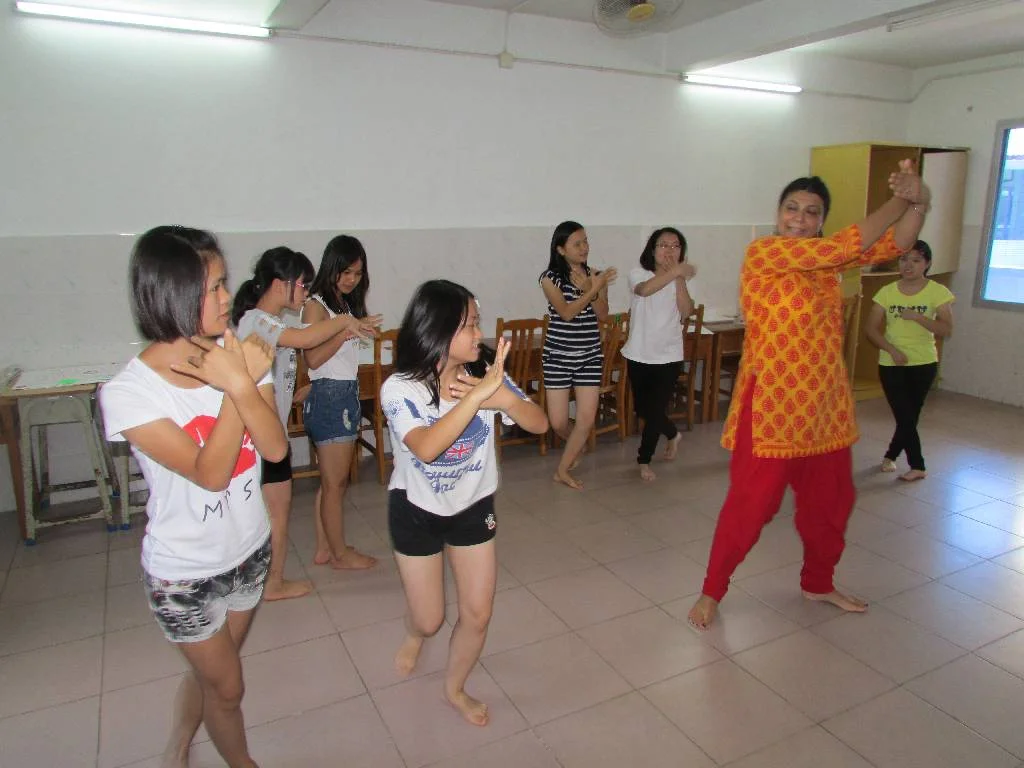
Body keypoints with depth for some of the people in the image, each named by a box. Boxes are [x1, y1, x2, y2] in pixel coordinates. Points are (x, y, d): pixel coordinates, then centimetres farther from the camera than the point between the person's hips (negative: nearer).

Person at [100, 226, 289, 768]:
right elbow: (210, 473, -26)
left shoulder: (236, 355, -12)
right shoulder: (129, 392, -23)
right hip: (185, 570, -4)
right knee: (226, 686, 16)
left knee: (209, 669, 26)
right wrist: (236, 388, -31)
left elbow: (275, 448, -17)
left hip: (248, 549, 4)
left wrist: (244, 384, -31)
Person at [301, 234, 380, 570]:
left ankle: (324, 549, 23)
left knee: (333, 480, 13)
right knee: (335, 482, 2)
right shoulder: (316, 305, -10)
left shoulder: (347, 304, 15)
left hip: (348, 394, 8)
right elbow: (313, 358, -17)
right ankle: (340, 553, 15)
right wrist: (347, 331, -19)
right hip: (328, 396, -8)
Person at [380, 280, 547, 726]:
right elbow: (426, 448, -40)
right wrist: (476, 396, -46)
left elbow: (540, 424, -17)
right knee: (429, 619, 10)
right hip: (416, 511, -2)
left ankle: (454, 688, 36)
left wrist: (504, 396, -36)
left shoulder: (486, 377, -15)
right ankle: (414, 636, 50)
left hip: (473, 507, 3)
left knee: (478, 614, 6)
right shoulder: (399, 388, -24)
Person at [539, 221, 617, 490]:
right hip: (558, 356, -3)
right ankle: (575, 446, 36)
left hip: (590, 355, 3)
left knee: (587, 419, -4)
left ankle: (563, 470, 16)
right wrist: (593, 289, -24)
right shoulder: (550, 278, -7)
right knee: (558, 422, -1)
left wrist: (591, 288, -19)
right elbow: (566, 312, -18)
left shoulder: (596, 276, 4)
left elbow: (603, 314, -5)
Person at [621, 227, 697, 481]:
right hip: (638, 354, 0)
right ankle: (672, 434, 42)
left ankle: (644, 460, 20)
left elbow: (686, 312, -15)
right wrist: (674, 272, -45)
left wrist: (679, 279, -19)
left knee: (655, 410, -1)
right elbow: (644, 290, -33)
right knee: (642, 408, 13)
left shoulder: (680, 280, 3)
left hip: (668, 356, 0)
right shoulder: (638, 274, -6)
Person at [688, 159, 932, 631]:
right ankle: (712, 591, 18)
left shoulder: (827, 260, 9)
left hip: (826, 406, 8)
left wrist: (918, 203, -14)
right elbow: (849, 243, -17)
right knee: (750, 505, -1)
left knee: (830, 501, 19)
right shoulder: (762, 253, -13)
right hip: (772, 407, -7)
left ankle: (818, 584, 41)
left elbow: (893, 244, 4)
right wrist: (901, 199, -6)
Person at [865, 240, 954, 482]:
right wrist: (892, 350, -18)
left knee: (910, 416, 9)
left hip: (924, 364, 0)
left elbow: (946, 329, -12)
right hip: (891, 364, 0)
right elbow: (871, 329, -4)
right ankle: (917, 466, 15)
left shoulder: (938, 292, -4)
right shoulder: (887, 292, -2)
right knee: (906, 417, -2)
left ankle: (890, 455, 33)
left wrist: (917, 316, -24)